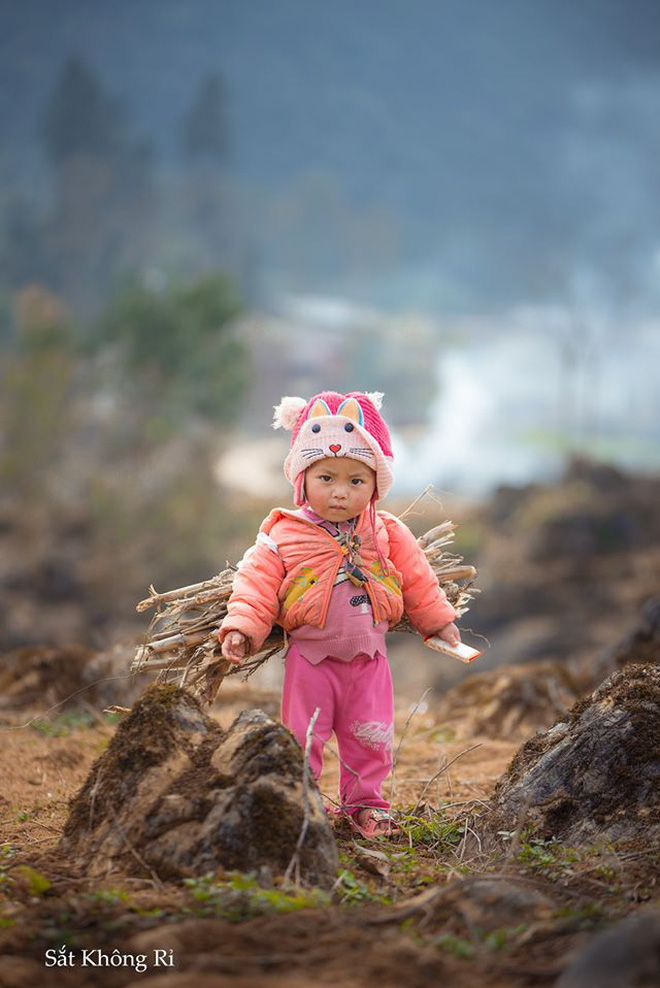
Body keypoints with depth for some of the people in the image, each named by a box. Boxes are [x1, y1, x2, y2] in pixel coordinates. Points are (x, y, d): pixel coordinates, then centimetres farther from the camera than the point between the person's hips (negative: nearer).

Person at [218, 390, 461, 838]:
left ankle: (365, 801, 27)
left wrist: (438, 619, 13)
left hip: (369, 658, 3)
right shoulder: (283, 537, -10)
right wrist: (242, 628, -21)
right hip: (310, 658, -2)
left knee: (370, 738, 11)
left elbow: (417, 579, 9)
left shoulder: (387, 535, -1)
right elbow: (257, 583, -10)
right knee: (302, 737, 4)